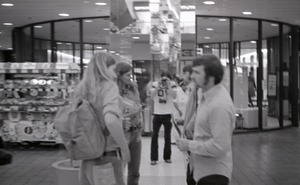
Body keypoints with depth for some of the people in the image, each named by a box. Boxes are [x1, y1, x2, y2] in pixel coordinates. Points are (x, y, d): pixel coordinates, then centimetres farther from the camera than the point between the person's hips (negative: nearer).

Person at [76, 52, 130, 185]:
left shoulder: (81, 89, 6)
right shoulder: (108, 86, -12)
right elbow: (111, 120, -29)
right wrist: (124, 148, -18)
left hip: (87, 161, 6)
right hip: (107, 160, -6)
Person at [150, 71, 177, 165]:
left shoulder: (172, 84, -3)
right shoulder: (155, 84, -1)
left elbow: (174, 96, -16)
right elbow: (152, 96, -13)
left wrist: (168, 85, -21)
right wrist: (158, 86, -21)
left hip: (168, 114, 0)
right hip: (157, 114, 1)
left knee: (167, 136, 9)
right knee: (154, 135, 1)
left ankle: (167, 157, 20)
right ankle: (153, 158, 7)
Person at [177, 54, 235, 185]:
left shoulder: (219, 104, -26)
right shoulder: (208, 95, 5)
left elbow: (219, 146, -29)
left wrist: (189, 145, -19)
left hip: (213, 173, -9)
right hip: (203, 169, 9)